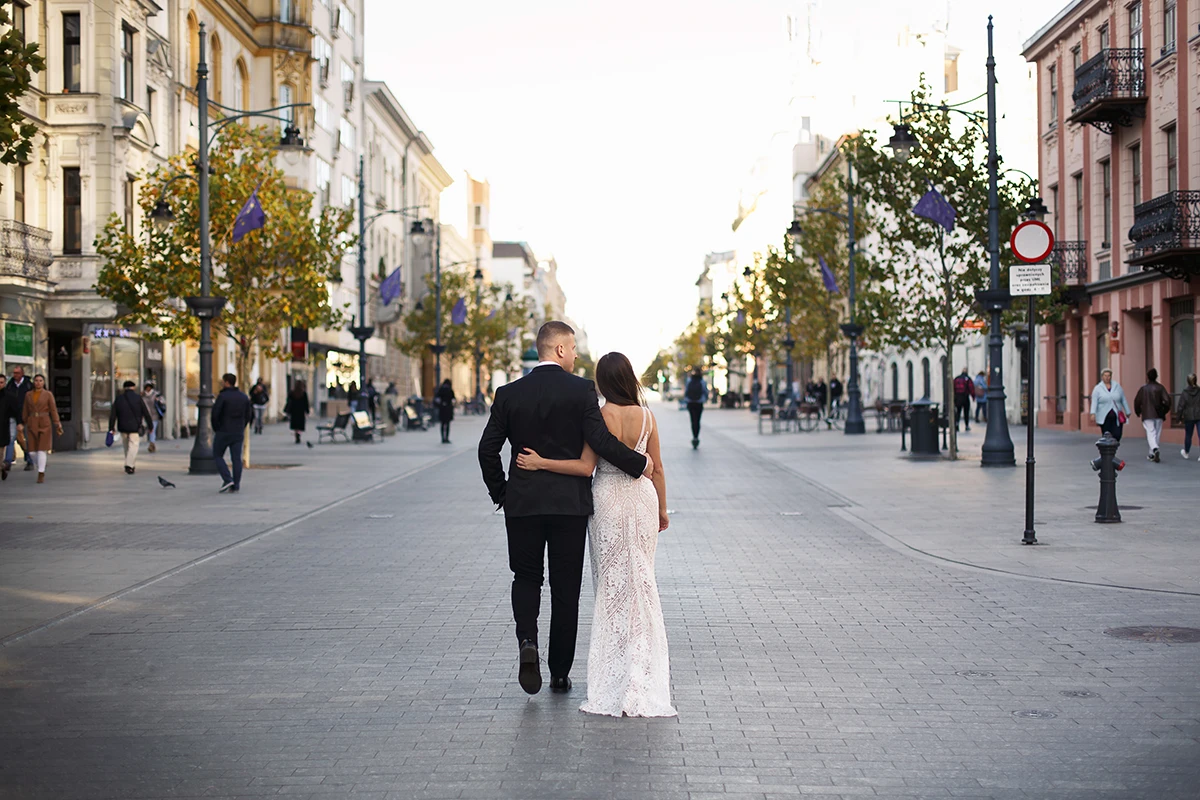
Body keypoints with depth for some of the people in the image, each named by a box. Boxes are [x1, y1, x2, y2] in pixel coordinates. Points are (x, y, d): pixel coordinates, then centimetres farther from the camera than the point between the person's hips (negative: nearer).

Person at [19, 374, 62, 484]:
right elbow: (26, 411, 14)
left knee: (42, 450, -10)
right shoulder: (28, 395, 8)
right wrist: (22, 424, 14)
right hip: (32, 424, 3)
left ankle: (41, 475, -6)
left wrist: (57, 425, -10)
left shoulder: (48, 395, 0)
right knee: (32, 450, -1)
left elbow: (53, 410, -2)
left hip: (44, 424, -3)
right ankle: (41, 468, 25)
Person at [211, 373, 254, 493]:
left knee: (217, 456, 8)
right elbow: (248, 415, 10)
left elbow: (215, 414, -14)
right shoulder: (244, 397, 7)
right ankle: (236, 485, 1)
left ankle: (227, 479, -7)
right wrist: (241, 428, 15)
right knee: (236, 458, 5)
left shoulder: (223, 396, -11)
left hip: (223, 432, -5)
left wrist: (216, 429, 0)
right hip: (238, 433, 5)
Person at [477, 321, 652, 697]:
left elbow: (488, 448, 0)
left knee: (526, 577, 15)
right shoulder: (581, 390, -8)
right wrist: (639, 464, -3)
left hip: (523, 502, 2)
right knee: (566, 587, 8)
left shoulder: (510, 393, 1)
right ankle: (560, 672, 13)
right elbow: (600, 441, -16)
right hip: (570, 503, -2)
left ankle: (527, 641, -12)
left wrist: (500, 493, 12)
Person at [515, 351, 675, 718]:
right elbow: (656, 469, 5)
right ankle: (643, 670, 12)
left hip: (609, 499, -3)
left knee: (612, 582, 6)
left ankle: (617, 670, 9)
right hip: (642, 498, 3)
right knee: (641, 581, 11)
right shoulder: (647, 416, -1)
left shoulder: (602, 415, -14)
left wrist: (540, 463, -13)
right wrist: (662, 509, 17)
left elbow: (586, 466, -16)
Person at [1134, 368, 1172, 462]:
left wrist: (1138, 412, 16)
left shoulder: (1143, 388, -2)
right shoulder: (1160, 387, -1)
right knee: (1156, 434, 13)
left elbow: (1137, 401, 0)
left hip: (1147, 415, -2)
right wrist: (1165, 410, 9)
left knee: (1150, 433, -7)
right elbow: (1167, 400, -7)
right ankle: (1152, 454, 19)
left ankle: (1155, 449, -33)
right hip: (1159, 415, 2)